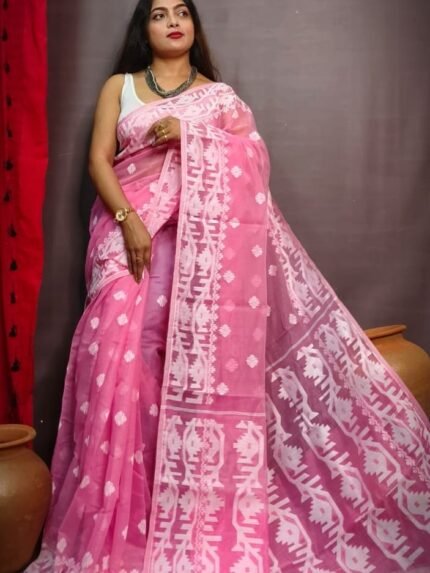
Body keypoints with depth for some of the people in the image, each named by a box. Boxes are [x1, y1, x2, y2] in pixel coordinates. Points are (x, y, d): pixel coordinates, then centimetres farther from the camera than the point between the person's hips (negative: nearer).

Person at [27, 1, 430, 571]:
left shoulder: (218, 94, 14)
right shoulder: (119, 87, 14)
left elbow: (248, 161, 3)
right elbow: (99, 159, 3)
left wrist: (188, 134, -10)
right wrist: (128, 220, -13)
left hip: (197, 243, 0)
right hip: (130, 233, 1)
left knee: (194, 355, -8)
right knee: (123, 353, -10)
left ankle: (194, 505, 2)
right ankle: (123, 508, 1)